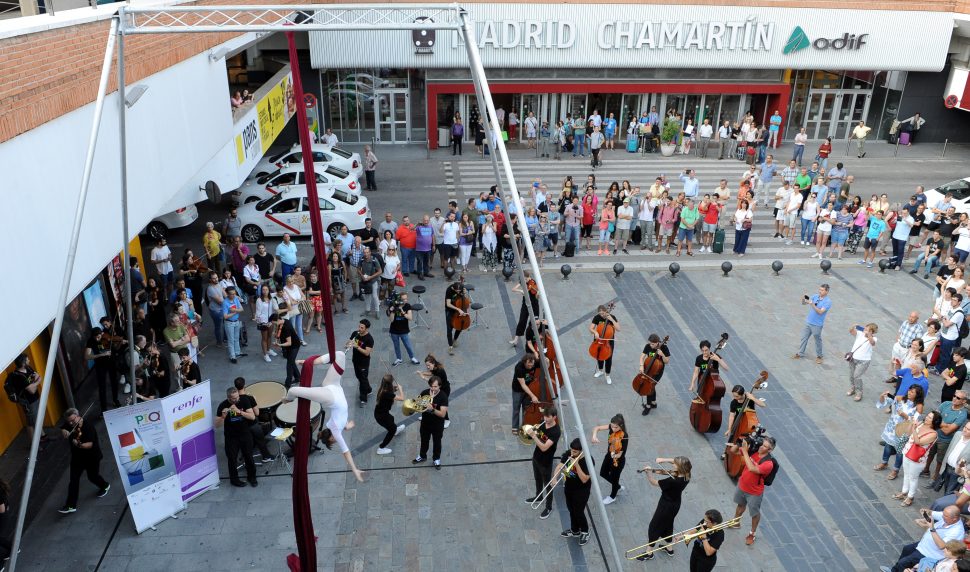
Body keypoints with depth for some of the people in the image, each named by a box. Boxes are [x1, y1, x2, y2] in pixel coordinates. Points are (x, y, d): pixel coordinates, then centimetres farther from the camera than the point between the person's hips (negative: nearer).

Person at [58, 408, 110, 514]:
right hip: (77, 456, 6)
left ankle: (105, 486, 44)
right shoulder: (69, 425, -8)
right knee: (73, 480, 2)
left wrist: (79, 445, -53)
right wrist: (64, 432, -13)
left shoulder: (88, 426, -27)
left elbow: (90, 444, -33)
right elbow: (63, 429, 12)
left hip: (91, 457, -6)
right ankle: (71, 505, 8)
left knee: (93, 476, 12)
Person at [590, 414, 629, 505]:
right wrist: (594, 436, -34)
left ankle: (612, 497, 44)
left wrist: (615, 455, -50)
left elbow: (620, 453, -29)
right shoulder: (612, 427, -16)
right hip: (609, 455, 7)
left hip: (618, 460, -7)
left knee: (614, 478, 15)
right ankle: (618, 487, 50)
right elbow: (597, 428, -15)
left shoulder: (624, 436, -32)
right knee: (603, 473, 25)